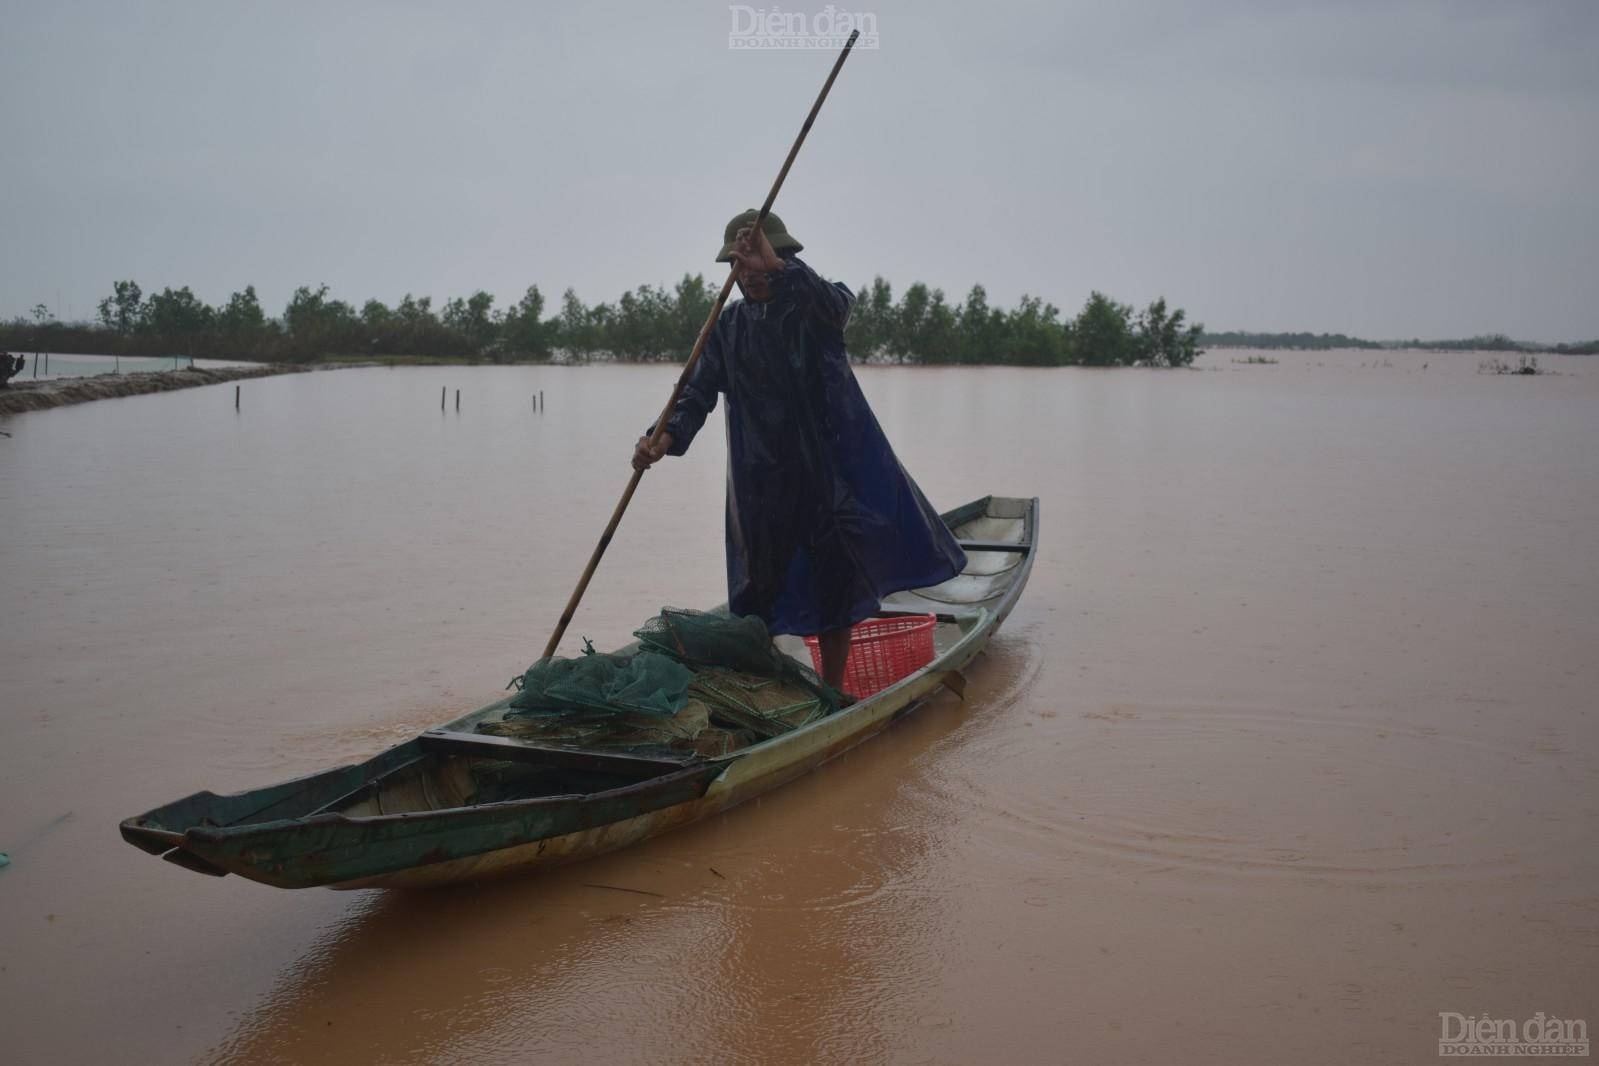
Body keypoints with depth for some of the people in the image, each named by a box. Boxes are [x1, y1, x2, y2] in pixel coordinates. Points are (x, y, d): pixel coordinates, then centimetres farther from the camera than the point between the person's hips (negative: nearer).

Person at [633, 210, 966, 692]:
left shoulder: (815, 306, 1)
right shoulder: (728, 325, 9)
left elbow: (838, 302, -24)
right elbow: (698, 391, 2)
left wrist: (777, 268, -38)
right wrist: (665, 437, -17)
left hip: (830, 467, -2)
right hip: (763, 480, 2)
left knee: (835, 584, 6)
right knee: (758, 592, 5)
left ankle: (832, 695, 20)